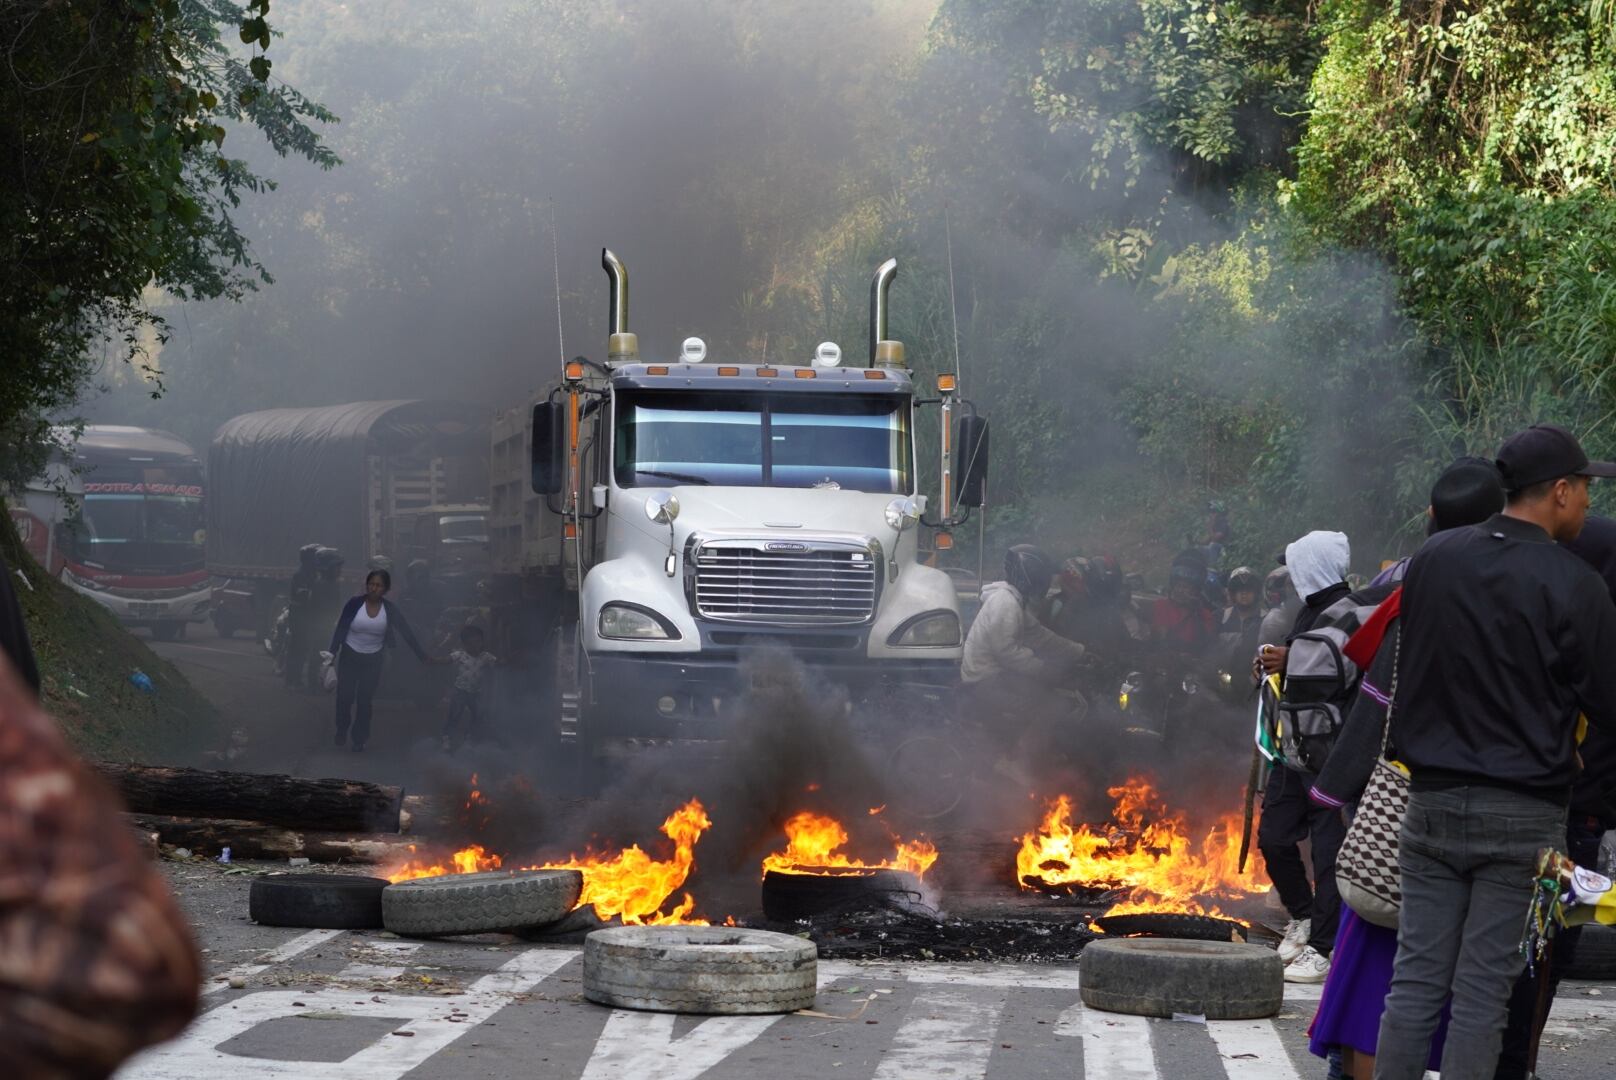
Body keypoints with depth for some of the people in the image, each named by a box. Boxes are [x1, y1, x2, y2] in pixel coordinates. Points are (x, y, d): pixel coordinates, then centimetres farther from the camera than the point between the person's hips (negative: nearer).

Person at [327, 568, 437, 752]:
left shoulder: (390, 609, -9)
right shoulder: (355, 604, -14)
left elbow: (406, 632, -5)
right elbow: (340, 629, -10)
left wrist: (423, 656, -5)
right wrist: (332, 654, -17)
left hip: (373, 659, 1)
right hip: (350, 656, -1)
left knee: (365, 700, 4)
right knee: (345, 696, 1)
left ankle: (359, 739, 19)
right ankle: (341, 732, 25)